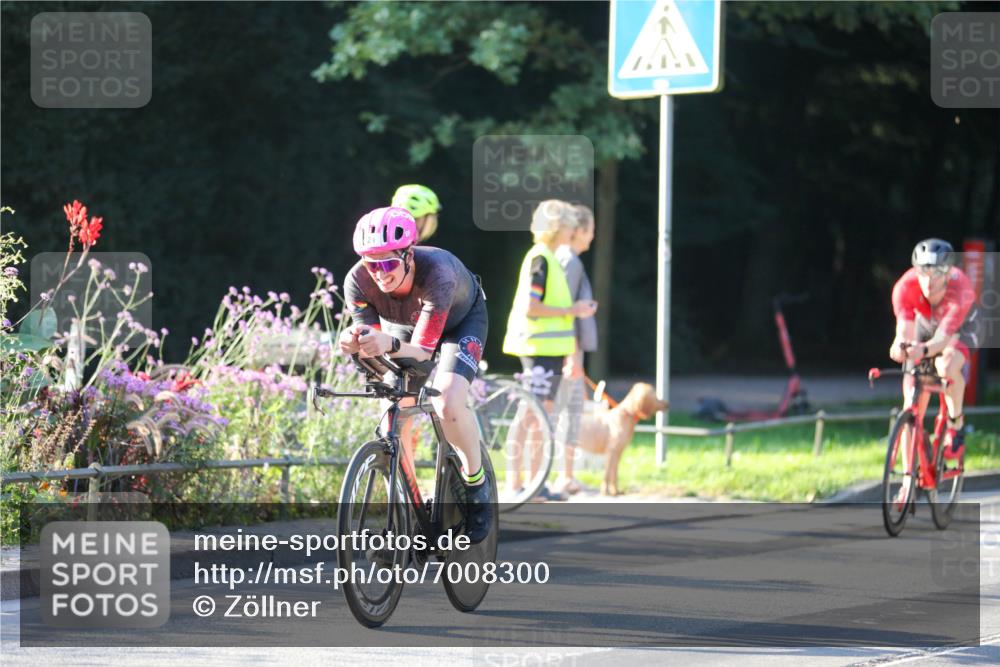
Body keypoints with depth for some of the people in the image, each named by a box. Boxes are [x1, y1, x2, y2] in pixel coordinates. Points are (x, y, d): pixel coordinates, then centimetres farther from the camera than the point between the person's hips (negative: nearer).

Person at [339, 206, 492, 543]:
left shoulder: (437, 273, -42)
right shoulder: (358, 282, -32)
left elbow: (422, 350, -43)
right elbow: (373, 346, -29)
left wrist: (391, 345, -64)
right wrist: (354, 343, -53)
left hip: (461, 321, -4)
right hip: (403, 324, 4)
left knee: (448, 404, -27)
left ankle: (476, 483, -1)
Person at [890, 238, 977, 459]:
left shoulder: (961, 289, -39)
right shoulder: (905, 287, -33)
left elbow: (943, 338, -46)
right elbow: (904, 330, -38)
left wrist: (923, 350, -67)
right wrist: (900, 346, -62)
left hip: (958, 331, -3)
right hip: (926, 327, 3)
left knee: (947, 366, -36)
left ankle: (956, 423, -9)